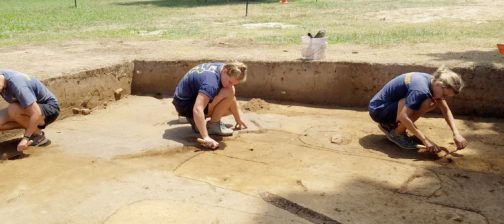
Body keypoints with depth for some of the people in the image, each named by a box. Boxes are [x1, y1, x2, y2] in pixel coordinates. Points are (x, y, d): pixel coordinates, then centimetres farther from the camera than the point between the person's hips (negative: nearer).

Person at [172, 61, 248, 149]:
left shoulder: (223, 68, -5)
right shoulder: (211, 82, -33)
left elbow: (232, 98, 6)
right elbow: (197, 110, -43)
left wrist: (239, 120, 12)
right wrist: (206, 137, -48)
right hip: (184, 106, -9)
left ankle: (195, 120, 11)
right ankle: (213, 125, -10)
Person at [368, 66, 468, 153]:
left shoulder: (433, 81, -1)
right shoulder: (421, 89, -29)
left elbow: (446, 110, 3)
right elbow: (403, 116, -33)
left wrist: (456, 133, -9)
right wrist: (425, 140, -31)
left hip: (390, 106, 9)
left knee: (433, 103, 2)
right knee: (425, 102, -25)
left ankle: (390, 125, 8)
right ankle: (397, 134, -7)